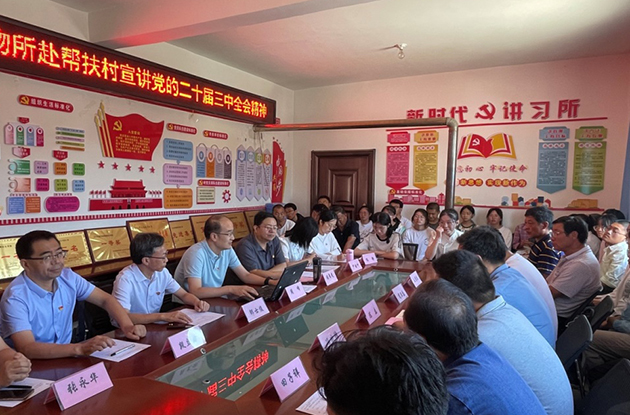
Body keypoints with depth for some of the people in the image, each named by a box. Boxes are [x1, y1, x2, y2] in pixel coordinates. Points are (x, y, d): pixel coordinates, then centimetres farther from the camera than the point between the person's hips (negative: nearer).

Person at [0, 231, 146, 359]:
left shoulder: (68, 277, -2)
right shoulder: (16, 298, -19)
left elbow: (105, 299, 4)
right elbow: (26, 348, -29)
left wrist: (127, 326, -14)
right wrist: (80, 348, -42)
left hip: (65, 357, 6)